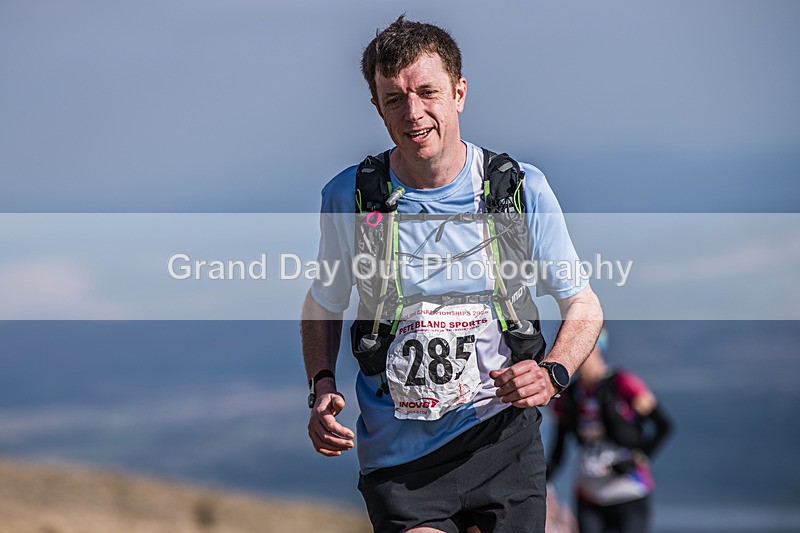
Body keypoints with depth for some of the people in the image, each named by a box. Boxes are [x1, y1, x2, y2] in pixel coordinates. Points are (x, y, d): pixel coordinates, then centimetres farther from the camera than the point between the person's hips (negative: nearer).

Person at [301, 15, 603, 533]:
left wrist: (551, 374, -14)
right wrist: (322, 386, -4)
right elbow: (323, 305, 14)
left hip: (502, 437, 0)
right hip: (397, 455, 0)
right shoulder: (348, 197, -3)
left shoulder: (522, 189, -4)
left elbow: (584, 306, 5)